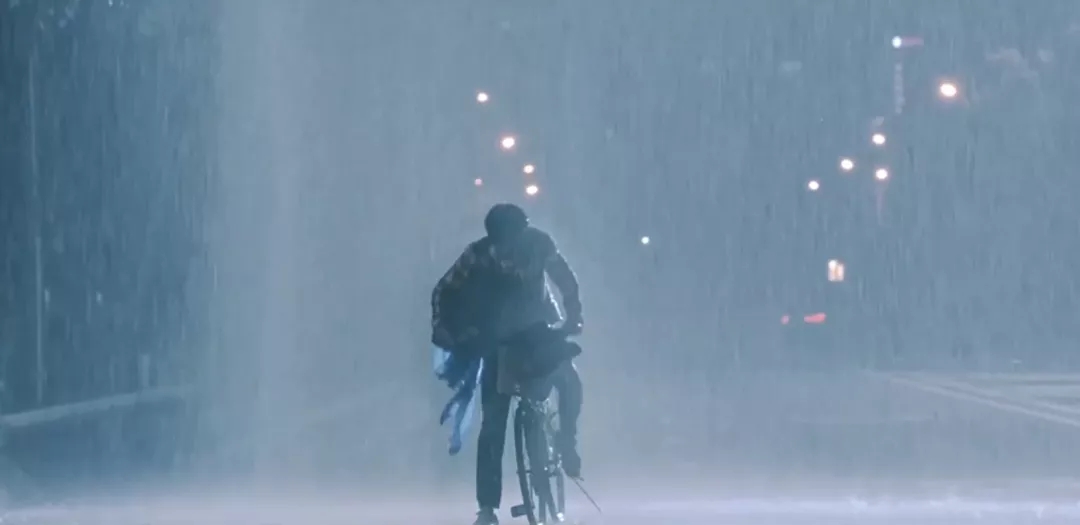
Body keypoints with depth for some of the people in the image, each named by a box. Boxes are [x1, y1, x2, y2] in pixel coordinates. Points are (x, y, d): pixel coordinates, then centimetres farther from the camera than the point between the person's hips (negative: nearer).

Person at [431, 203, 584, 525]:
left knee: (569, 381, -25)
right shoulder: (478, 256, -20)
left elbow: (565, 279, -7)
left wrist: (573, 316, -18)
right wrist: (443, 330, -27)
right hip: (499, 340, -1)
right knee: (493, 423, -7)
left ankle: (567, 443, 1)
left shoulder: (538, 243, -18)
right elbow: (444, 292, -13)